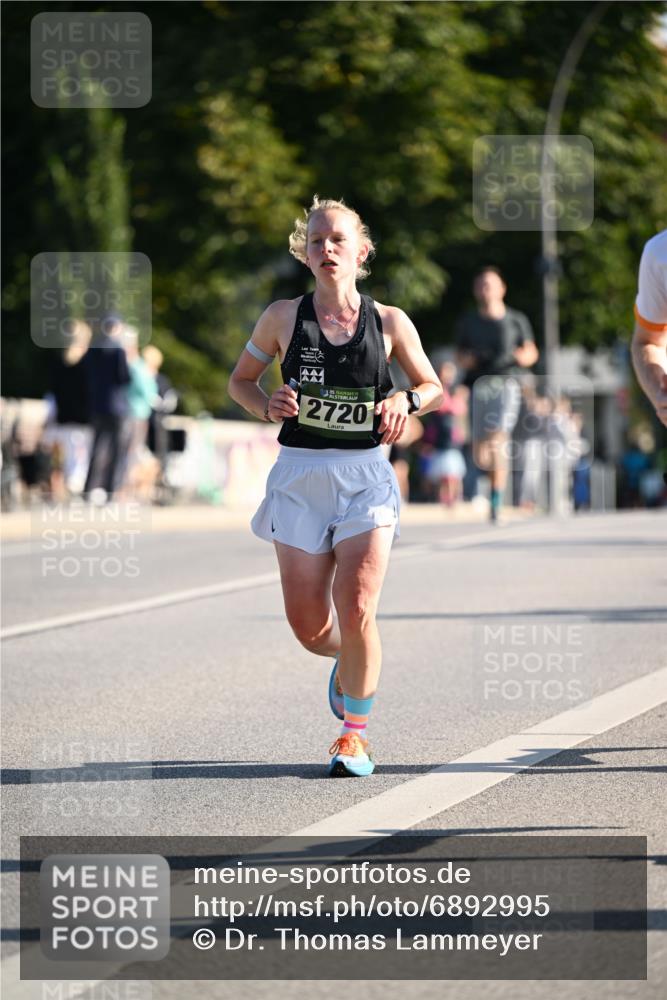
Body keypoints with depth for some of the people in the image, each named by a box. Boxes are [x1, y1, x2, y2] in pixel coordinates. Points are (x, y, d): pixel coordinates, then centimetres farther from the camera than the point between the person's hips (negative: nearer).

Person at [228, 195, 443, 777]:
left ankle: (355, 732, 3)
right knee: (308, 626, 0)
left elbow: (434, 387, 13)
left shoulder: (390, 323, 1)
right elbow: (241, 379, 13)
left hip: (365, 475, -1)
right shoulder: (284, 317, 1)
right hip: (300, 475, 1)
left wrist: (406, 401, -8)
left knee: (356, 608, -14)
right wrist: (267, 406, -7)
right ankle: (349, 662, 36)